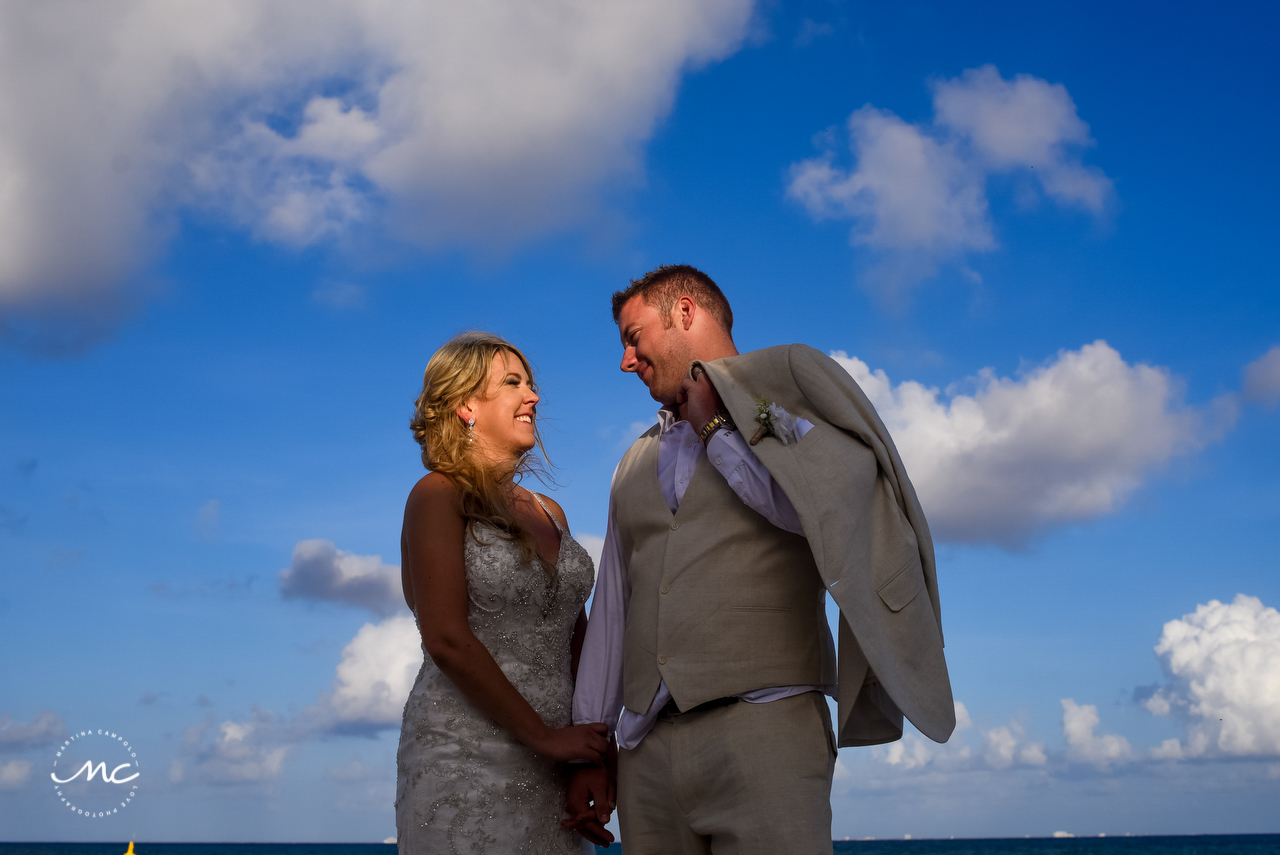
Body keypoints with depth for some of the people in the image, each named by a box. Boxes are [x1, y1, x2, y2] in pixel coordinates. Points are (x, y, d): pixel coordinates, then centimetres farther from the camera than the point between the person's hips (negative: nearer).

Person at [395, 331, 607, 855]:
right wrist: (543, 735, -12)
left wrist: (596, 752, 1)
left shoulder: (548, 512, 15)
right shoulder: (439, 496, -5)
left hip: (548, 771, 6)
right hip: (464, 759, -6)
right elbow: (447, 640, -14)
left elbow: (577, 640, 13)